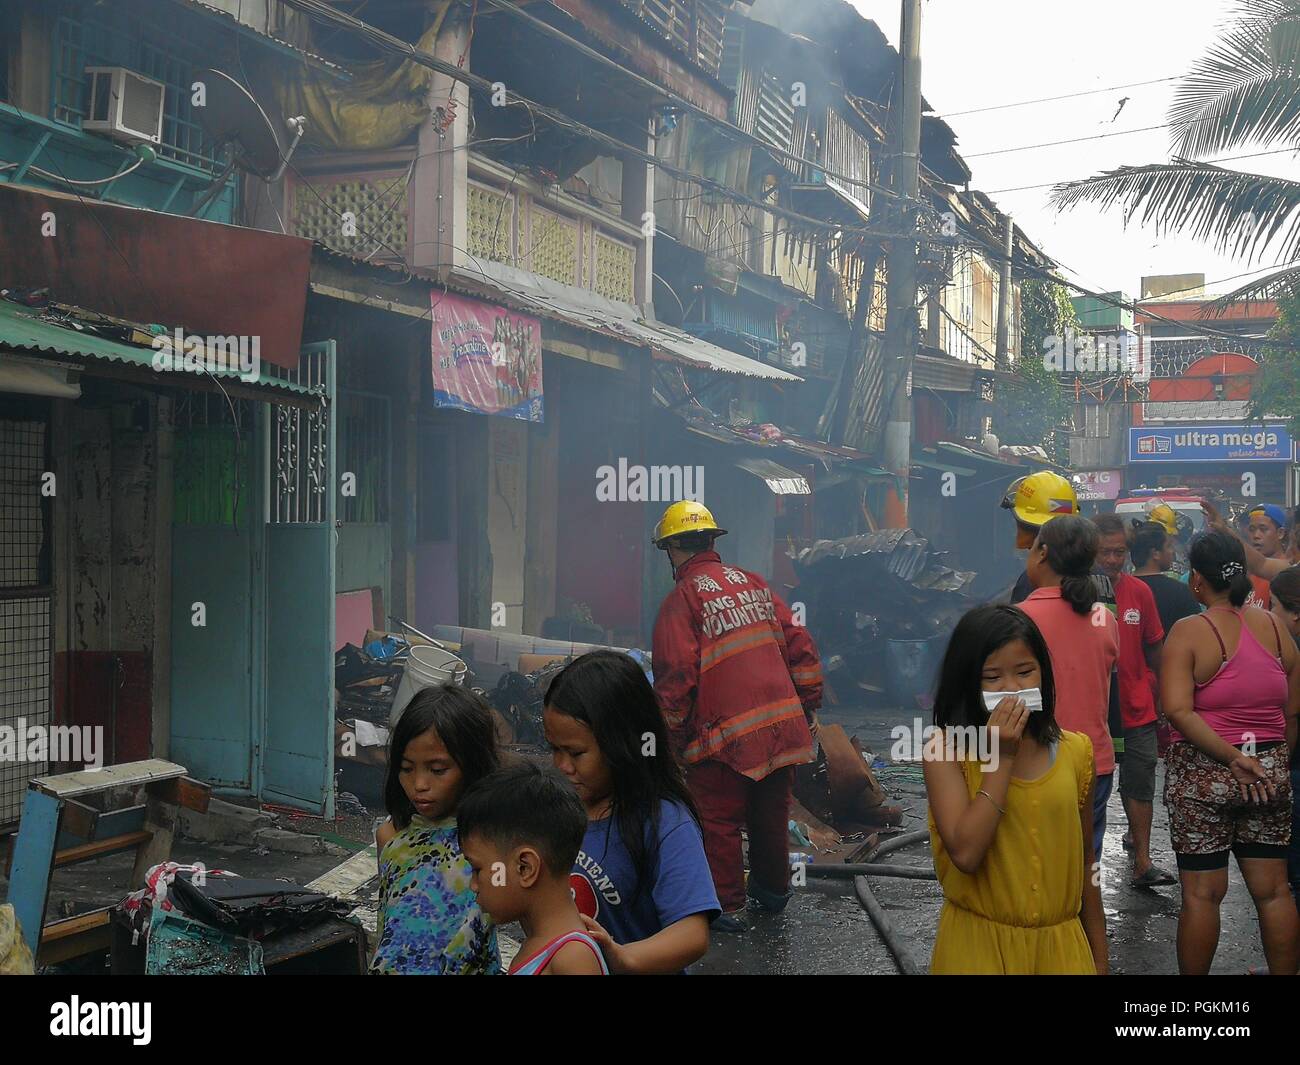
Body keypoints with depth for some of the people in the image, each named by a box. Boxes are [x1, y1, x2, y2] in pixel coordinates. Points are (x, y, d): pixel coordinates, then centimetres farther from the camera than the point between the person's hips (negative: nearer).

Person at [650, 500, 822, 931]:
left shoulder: (682, 599, -7)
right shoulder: (754, 584, 12)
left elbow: (676, 677, -14)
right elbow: (800, 647, 12)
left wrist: (669, 738, -3)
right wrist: (808, 708, 19)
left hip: (724, 735, -6)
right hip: (783, 727, 6)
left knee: (718, 821, 7)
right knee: (771, 815, 20)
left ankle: (727, 906, 13)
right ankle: (773, 892, 36)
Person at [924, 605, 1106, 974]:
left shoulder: (1073, 751, 0)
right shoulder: (946, 750, -11)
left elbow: (1084, 862, 8)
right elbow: (966, 854, -22)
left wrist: (1098, 955, 13)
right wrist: (1002, 757, -21)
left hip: (1061, 943, 3)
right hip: (979, 944, -3)